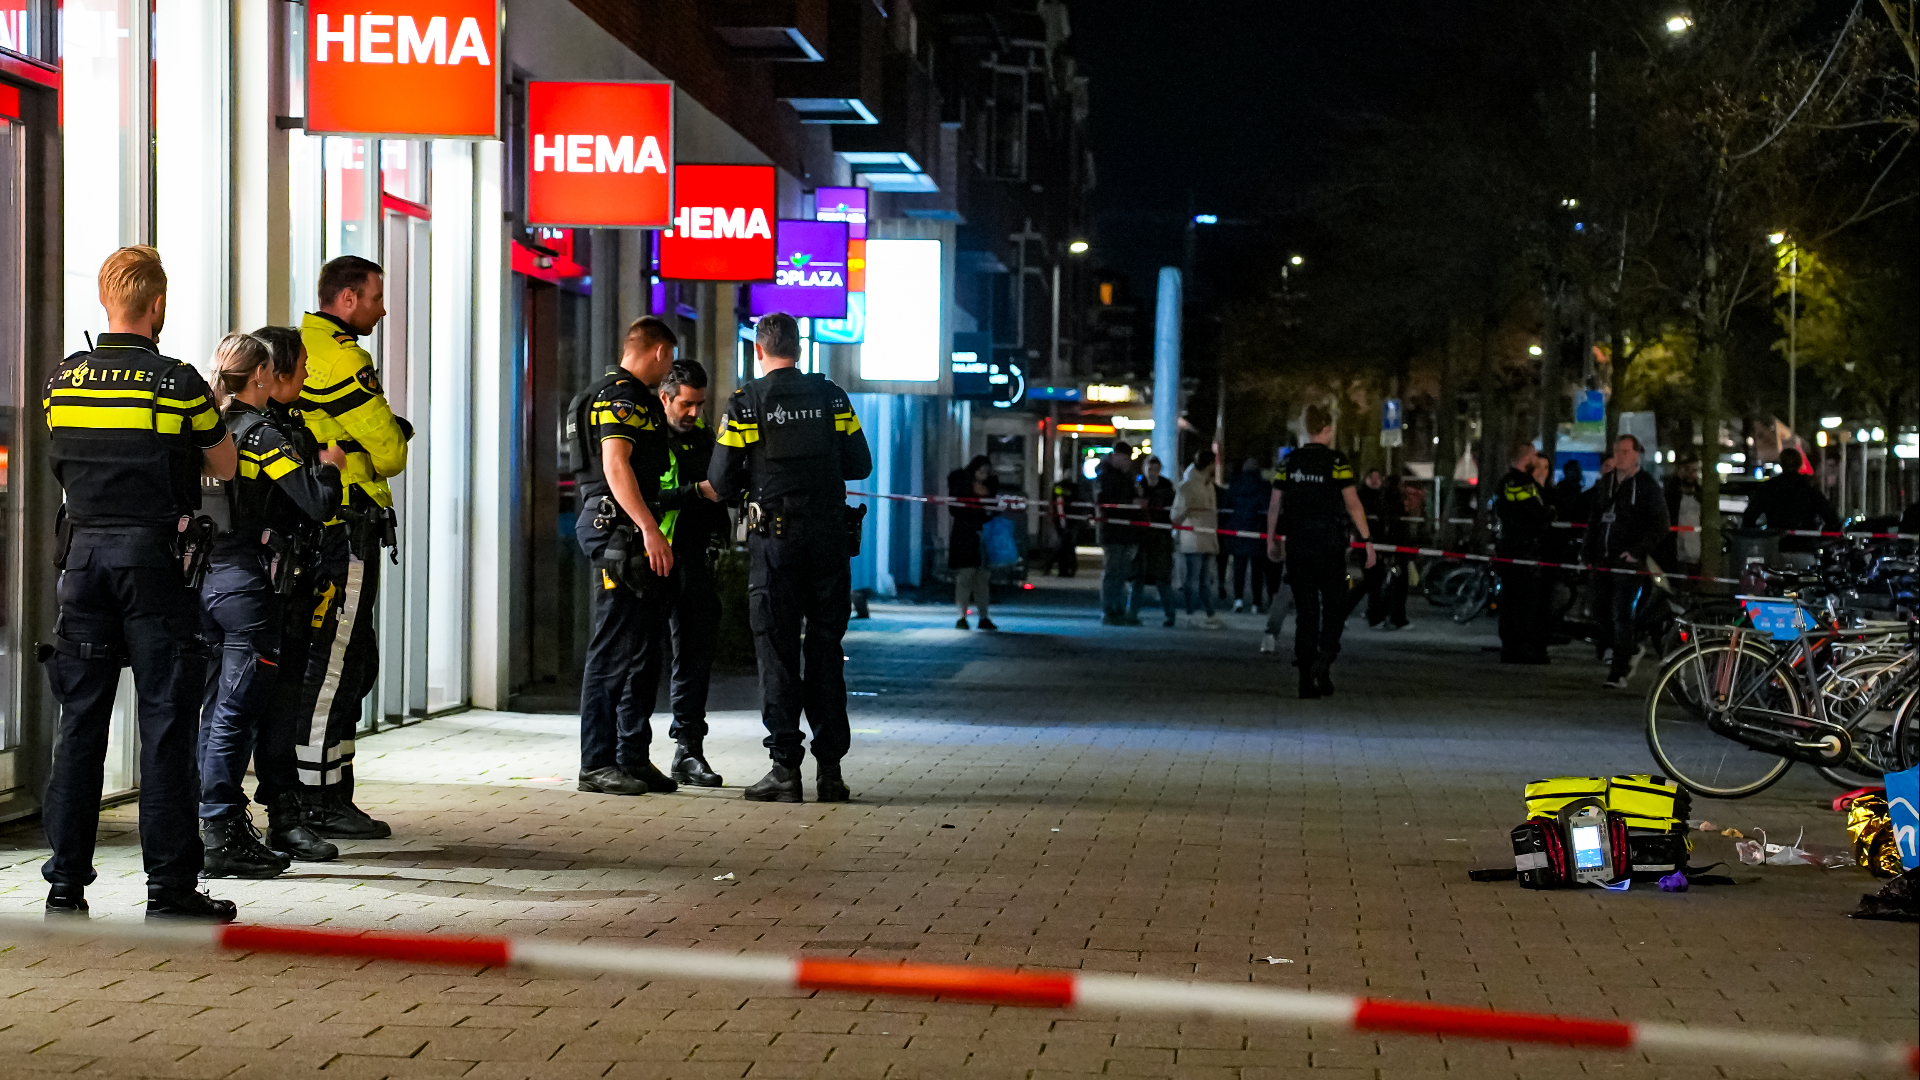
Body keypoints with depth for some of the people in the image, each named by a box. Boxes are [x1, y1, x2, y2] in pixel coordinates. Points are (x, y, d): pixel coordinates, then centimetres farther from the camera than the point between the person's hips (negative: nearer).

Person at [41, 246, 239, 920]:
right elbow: (223, 467, 4)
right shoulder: (178, 383, -8)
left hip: (84, 554, 4)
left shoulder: (63, 380, 4)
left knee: (80, 716, 9)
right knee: (164, 720, 0)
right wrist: (213, 405, 23)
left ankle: (65, 881, 9)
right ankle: (170, 886, 0)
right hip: (154, 556, -4)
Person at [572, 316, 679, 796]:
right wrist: (649, 528, -27)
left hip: (636, 535, 11)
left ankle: (633, 758, 16)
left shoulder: (636, 398, 24)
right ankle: (597, 764, -6)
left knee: (643, 649, 11)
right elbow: (615, 466, -21)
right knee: (614, 651, -9)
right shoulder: (618, 396, -10)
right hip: (616, 529, -11)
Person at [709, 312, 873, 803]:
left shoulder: (747, 401, -3)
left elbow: (722, 481, -4)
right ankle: (830, 769, 7)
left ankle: (785, 767, -3)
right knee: (825, 650, 8)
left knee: (778, 651, 1)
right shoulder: (831, 397, 6)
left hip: (775, 536, -3)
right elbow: (859, 464, 7)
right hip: (830, 534, 3)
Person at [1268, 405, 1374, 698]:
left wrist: (1272, 539, 21)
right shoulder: (1336, 460, -7)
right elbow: (1352, 504, -9)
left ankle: (1306, 679, 6)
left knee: (1305, 609, 8)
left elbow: (1275, 505, 9)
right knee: (1334, 604, 8)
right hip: (1328, 542, -4)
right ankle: (1323, 659, -15)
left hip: (1296, 542, 4)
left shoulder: (1289, 462, 4)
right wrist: (1367, 540, -4)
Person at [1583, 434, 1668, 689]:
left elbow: (1660, 525, -6)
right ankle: (1628, 653, 29)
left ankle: (1619, 673, -5)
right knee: (1601, 614, 8)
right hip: (1603, 560, 6)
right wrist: (1589, 551, 13)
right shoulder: (1603, 483, 14)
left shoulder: (1648, 486, -4)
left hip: (1629, 561, -6)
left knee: (1621, 615, -9)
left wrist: (1638, 551, -16)